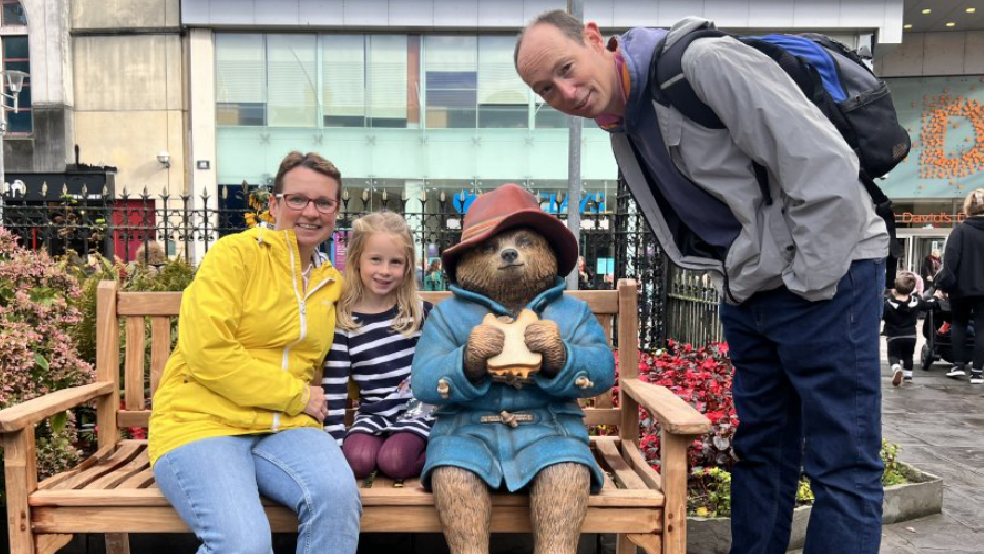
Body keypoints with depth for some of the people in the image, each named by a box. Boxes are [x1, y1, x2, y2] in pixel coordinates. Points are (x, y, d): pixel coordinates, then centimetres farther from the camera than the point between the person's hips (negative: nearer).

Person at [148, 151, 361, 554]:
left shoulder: (333, 283, 14)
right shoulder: (236, 253, -5)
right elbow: (207, 353, -15)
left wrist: (315, 402, 7)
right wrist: (296, 395, -11)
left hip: (283, 429, 5)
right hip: (200, 423, -4)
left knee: (338, 493, -27)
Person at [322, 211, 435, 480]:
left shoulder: (420, 311, 1)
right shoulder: (343, 322, 0)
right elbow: (334, 389, 0)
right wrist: (335, 443, -5)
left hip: (417, 408, -1)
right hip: (372, 413, 2)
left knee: (394, 461, -26)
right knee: (357, 460, -25)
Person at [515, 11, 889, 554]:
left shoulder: (703, 63, -19)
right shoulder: (623, 129, 7)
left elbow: (825, 164, -22)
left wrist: (808, 283, -17)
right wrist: (735, 286, 11)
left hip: (827, 269, -8)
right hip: (746, 291, 8)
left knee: (842, 463, 0)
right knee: (759, 452, 16)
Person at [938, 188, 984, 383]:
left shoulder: (961, 229, -8)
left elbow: (951, 258, -15)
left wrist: (944, 282, -14)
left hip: (962, 286, -2)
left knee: (959, 324, 15)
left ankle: (958, 365, 11)